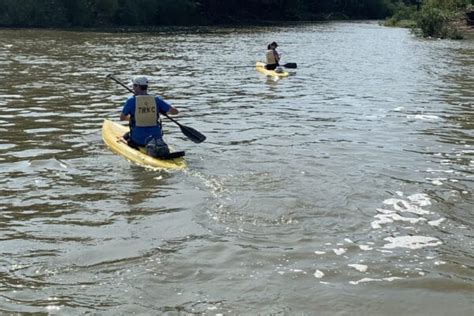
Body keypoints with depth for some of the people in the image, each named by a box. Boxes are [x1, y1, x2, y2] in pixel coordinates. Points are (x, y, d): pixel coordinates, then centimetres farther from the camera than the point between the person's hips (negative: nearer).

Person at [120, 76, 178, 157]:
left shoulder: (131, 101, -8)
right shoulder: (156, 99, -1)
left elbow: (122, 118, 4)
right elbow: (175, 111, -1)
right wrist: (163, 110, 19)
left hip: (138, 139, -3)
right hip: (156, 135, 3)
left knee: (125, 136, 30)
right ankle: (159, 145, 9)